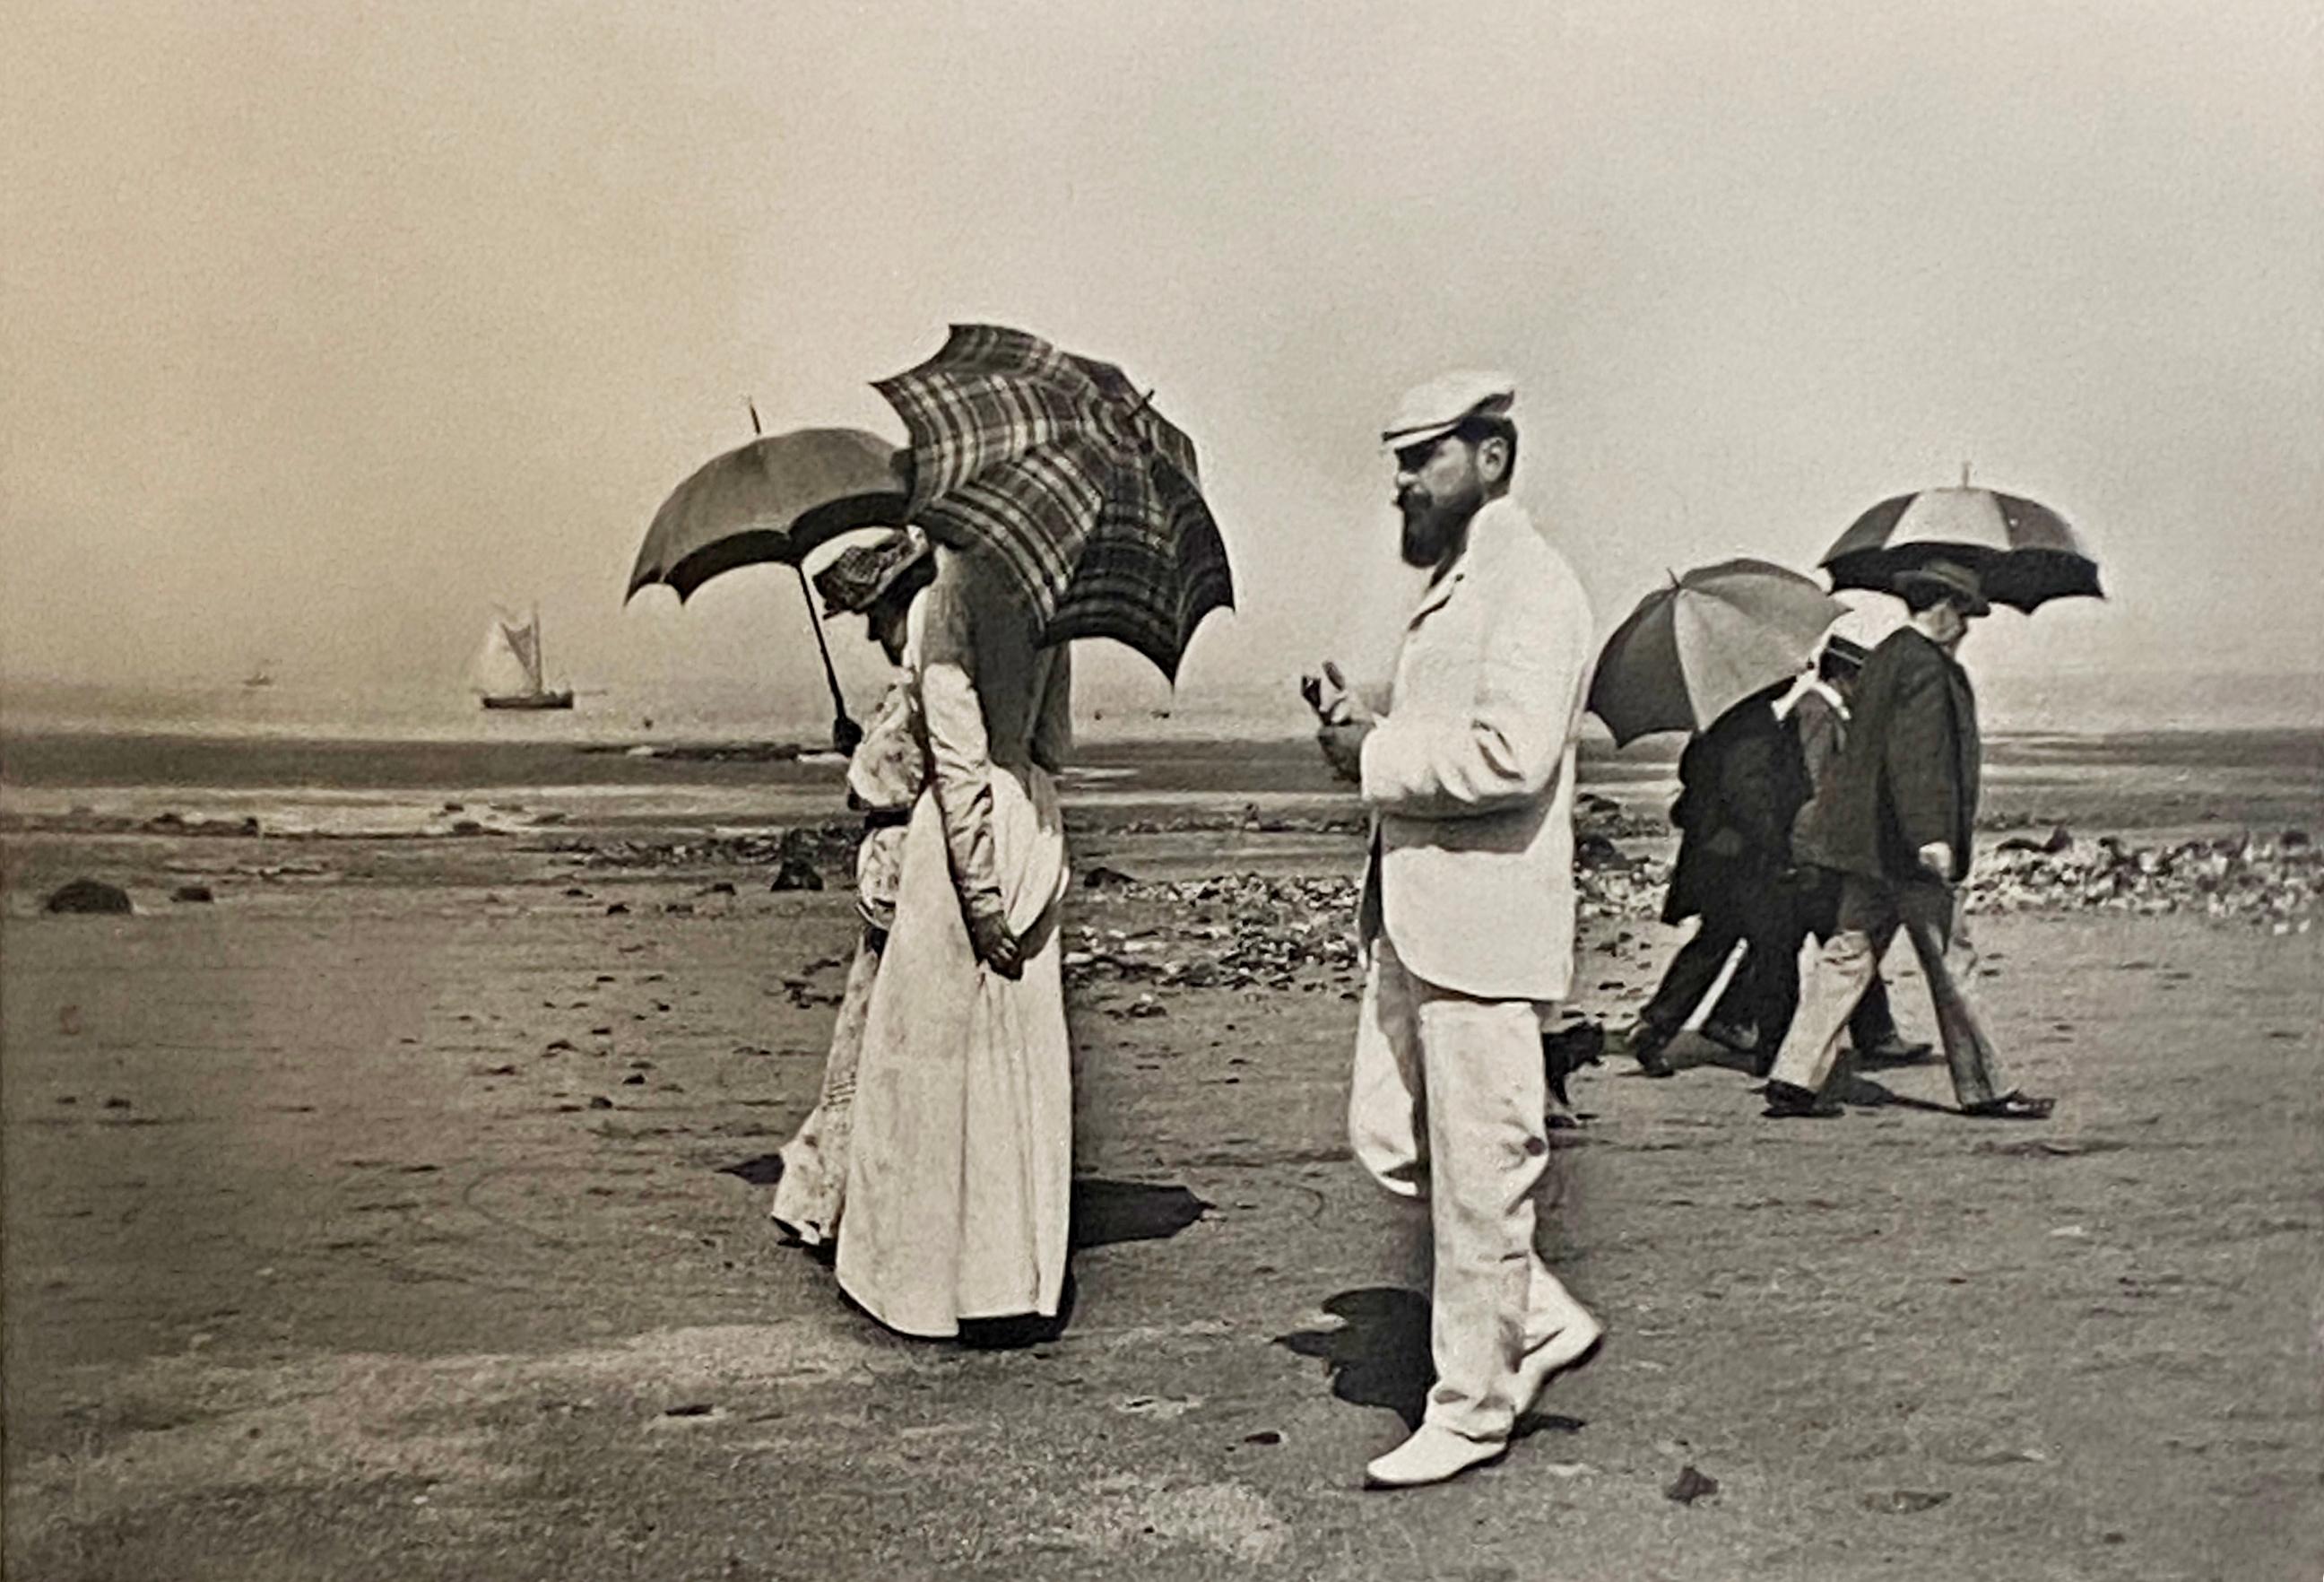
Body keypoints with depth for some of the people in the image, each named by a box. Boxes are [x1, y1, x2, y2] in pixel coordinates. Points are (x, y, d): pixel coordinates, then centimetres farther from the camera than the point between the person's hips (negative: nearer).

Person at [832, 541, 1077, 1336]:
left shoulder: (943, 606, -13)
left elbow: (961, 763, -18)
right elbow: (1055, 744, 11)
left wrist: (981, 901, -19)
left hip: (970, 835, -7)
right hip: (1037, 827, 7)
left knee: (938, 1046, 5)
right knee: (1025, 1049, 14)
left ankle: (934, 1269, 15)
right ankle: (1028, 1272, 23)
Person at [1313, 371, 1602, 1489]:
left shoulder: (1532, 586, -13)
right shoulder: (1450, 585, 18)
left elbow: (1507, 756, -25)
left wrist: (1377, 755, -14)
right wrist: (1372, 729, 7)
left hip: (1483, 920, -10)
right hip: (1412, 916, 10)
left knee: (1478, 1175, 2)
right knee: (1388, 1142, 14)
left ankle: (1471, 1409, 17)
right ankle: (1539, 1320, 29)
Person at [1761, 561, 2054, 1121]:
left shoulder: (1885, 657, 15)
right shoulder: (1926, 666, -14)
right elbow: (1916, 756, -23)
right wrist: (1931, 836, -26)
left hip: (1869, 842, 9)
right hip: (1907, 846, -9)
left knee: (1849, 954, 9)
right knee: (1951, 964, 2)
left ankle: (1795, 1080, 6)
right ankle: (1983, 1090, 14)